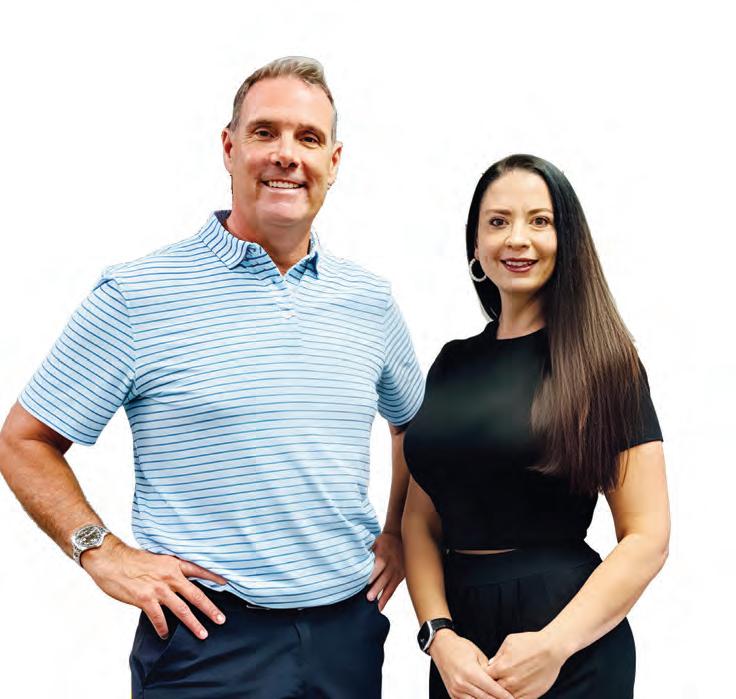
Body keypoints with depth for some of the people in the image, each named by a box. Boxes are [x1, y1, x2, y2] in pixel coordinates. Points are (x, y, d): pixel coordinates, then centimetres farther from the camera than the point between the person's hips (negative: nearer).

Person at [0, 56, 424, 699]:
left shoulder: (370, 301, 6)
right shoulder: (138, 296, -7)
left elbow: (415, 422, 23)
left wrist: (397, 535, 13)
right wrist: (105, 555, -10)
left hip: (349, 629, 4)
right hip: (208, 640, -4)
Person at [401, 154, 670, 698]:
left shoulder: (601, 362, -6)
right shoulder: (453, 362, 7)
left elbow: (647, 536, -11)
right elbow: (421, 519, 6)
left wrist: (554, 645, -18)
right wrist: (439, 635, -8)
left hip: (570, 648, -4)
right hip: (463, 636, 4)